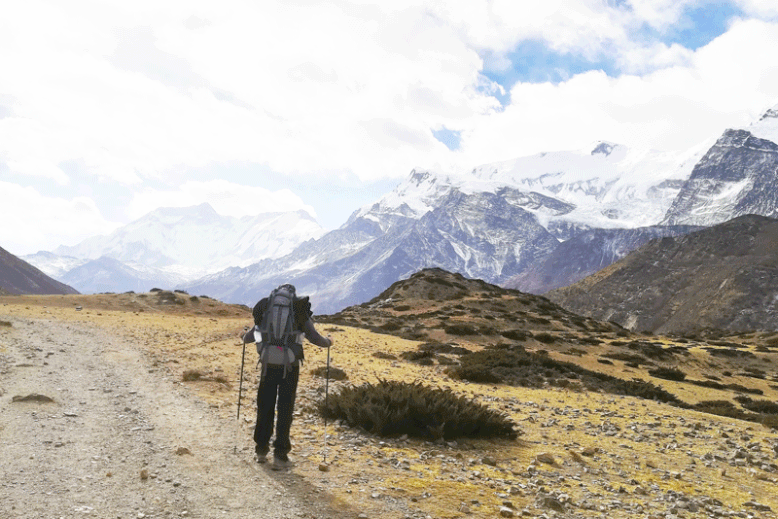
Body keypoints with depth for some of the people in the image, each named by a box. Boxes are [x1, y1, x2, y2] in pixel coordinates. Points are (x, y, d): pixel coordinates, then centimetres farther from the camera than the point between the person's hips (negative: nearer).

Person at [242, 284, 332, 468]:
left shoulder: (267, 311, 10)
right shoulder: (300, 313, 3)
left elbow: (247, 338, 19)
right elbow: (315, 338, 2)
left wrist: (245, 337, 43)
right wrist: (328, 342, 24)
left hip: (268, 365, 2)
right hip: (290, 367, -2)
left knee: (265, 407, 16)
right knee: (285, 410, 5)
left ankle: (261, 449, 25)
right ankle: (280, 455, 5)